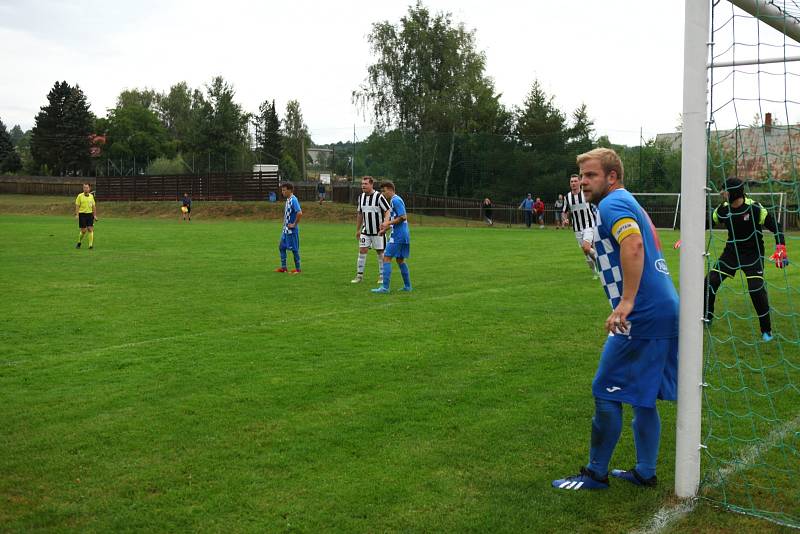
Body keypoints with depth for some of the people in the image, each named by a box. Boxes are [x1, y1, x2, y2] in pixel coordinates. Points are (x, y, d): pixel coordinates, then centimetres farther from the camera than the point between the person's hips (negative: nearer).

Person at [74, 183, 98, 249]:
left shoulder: (91, 196, 9)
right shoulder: (80, 196, -2)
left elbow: (93, 206, 13)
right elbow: (77, 206, -4)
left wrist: (95, 215, 9)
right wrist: (77, 214, -13)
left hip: (89, 214, 3)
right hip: (82, 214, -3)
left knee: (90, 229, -7)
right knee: (83, 231, -2)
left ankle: (91, 245, -6)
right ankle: (79, 243, 22)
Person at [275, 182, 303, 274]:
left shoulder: (293, 200, -18)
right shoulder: (288, 200, 10)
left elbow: (299, 213, -29)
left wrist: (294, 224, -21)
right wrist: (285, 223, 16)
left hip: (292, 230, -9)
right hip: (286, 229, 9)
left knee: (294, 249, -1)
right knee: (281, 247, 12)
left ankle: (297, 269, 9)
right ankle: (283, 267, 20)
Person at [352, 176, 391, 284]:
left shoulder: (379, 197, -12)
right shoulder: (361, 197, 6)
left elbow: (388, 212, -13)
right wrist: (358, 230, 17)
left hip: (378, 231, -5)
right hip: (365, 230, 5)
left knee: (380, 253, 4)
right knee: (362, 251, -2)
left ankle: (382, 276, 14)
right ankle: (359, 275, 4)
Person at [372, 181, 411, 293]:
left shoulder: (395, 200, -12)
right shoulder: (395, 200, 18)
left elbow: (403, 217, -19)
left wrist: (388, 224, -15)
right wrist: (386, 228, 16)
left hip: (397, 236, -10)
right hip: (403, 235, 10)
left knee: (386, 258, -9)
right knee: (400, 260, 16)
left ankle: (385, 287, -12)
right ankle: (407, 286, 20)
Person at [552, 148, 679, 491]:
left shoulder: (612, 204, -10)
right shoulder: (630, 204, 20)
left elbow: (633, 246, -28)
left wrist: (626, 302, -33)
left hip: (641, 318, -10)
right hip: (665, 312, 10)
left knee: (606, 393, -1)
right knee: (642, 397, 16)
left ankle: (596, 474, 9)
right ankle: (645, 472, 24)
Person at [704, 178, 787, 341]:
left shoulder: (754, 208, -20)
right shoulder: (723, 209, -6)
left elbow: (775, 227, -16)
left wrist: (780, 249, -27)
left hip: (753, 254, -5)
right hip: (731, 252, 5)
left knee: (756, 289, -18)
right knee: (710, 282, -2)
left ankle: (766, 330, 0)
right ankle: (707, 318, 20)